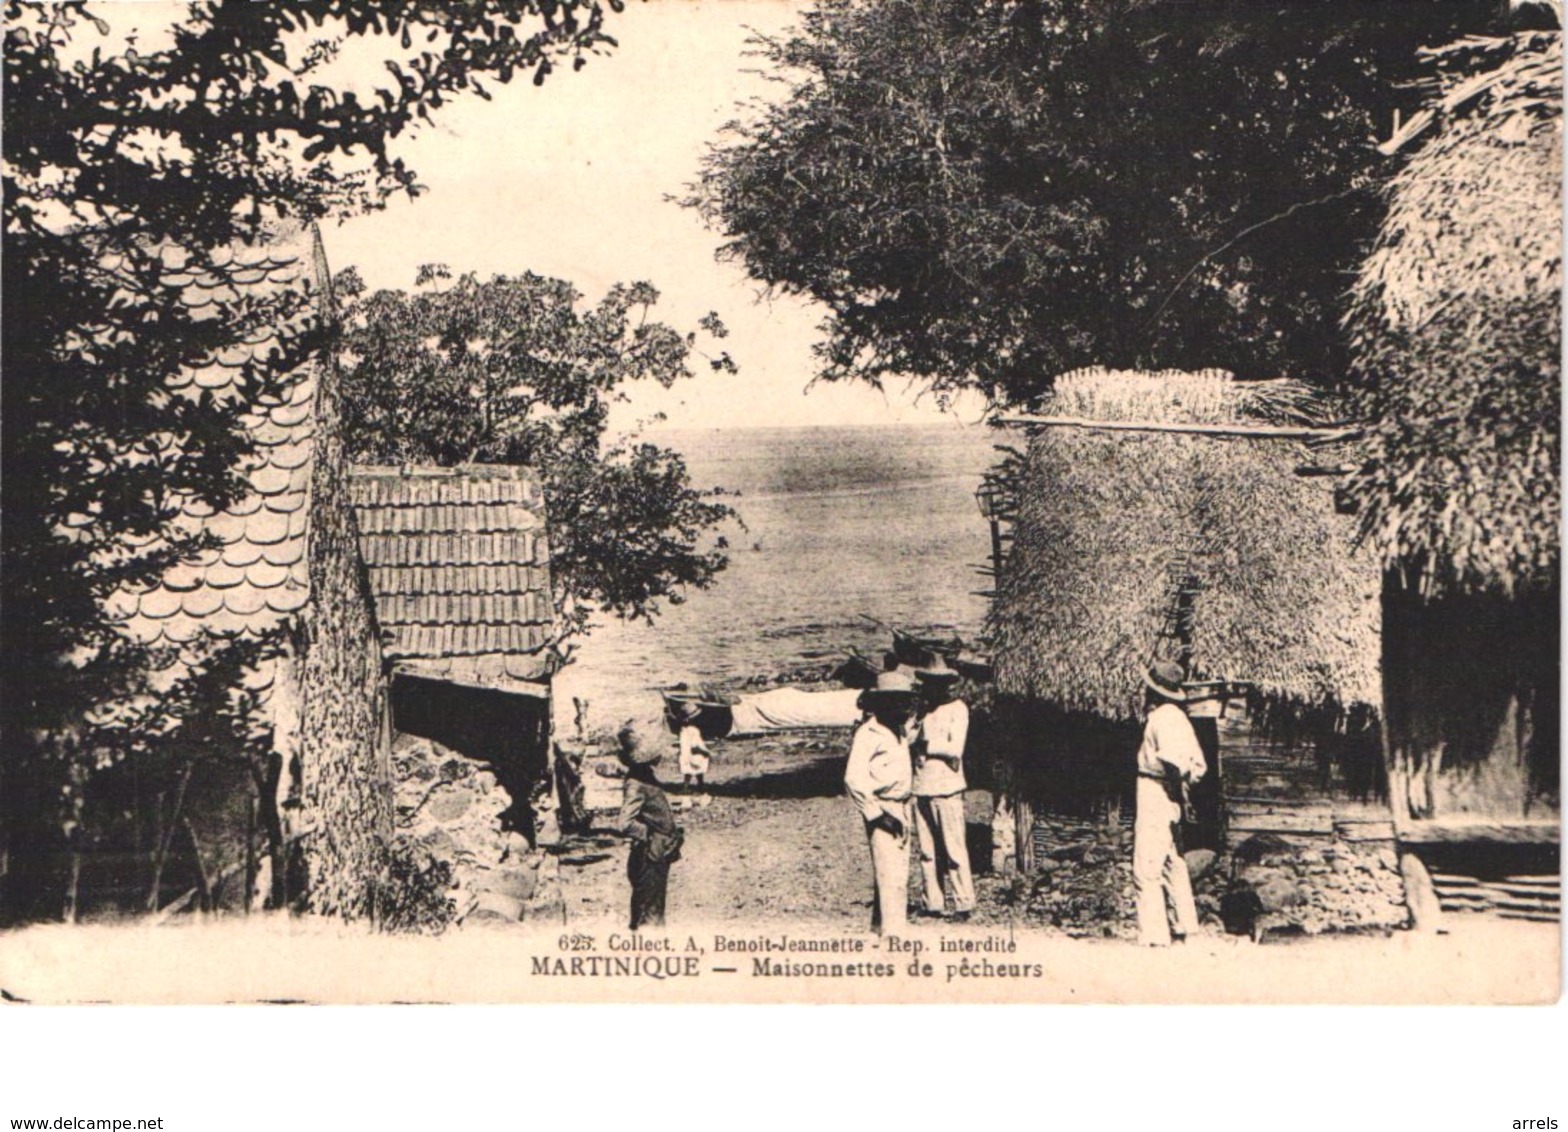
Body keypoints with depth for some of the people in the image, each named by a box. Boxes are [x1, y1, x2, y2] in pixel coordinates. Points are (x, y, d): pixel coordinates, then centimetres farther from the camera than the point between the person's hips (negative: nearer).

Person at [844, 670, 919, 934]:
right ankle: (893, 931, -10)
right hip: (881, 812, -9)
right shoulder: (868, 733, -14)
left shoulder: (900, 729, 11)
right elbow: (853, 779, -19)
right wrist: (877, 814, -20)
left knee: (900, 872, 13)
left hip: (901, 809, 9)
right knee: (890, 876, -11)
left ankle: (880, 925, 24)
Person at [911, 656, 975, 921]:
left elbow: (955, 749, -9)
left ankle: (964, 904, 1)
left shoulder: (957, 708, -1)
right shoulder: (920, 708, 14)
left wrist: (925, 745, -7)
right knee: (926, 850, 6)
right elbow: (908, 741, 8)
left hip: (947, 787, -5)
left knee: (954, 848, -5)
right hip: (920, 787, 5)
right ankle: (933, 903, 13)